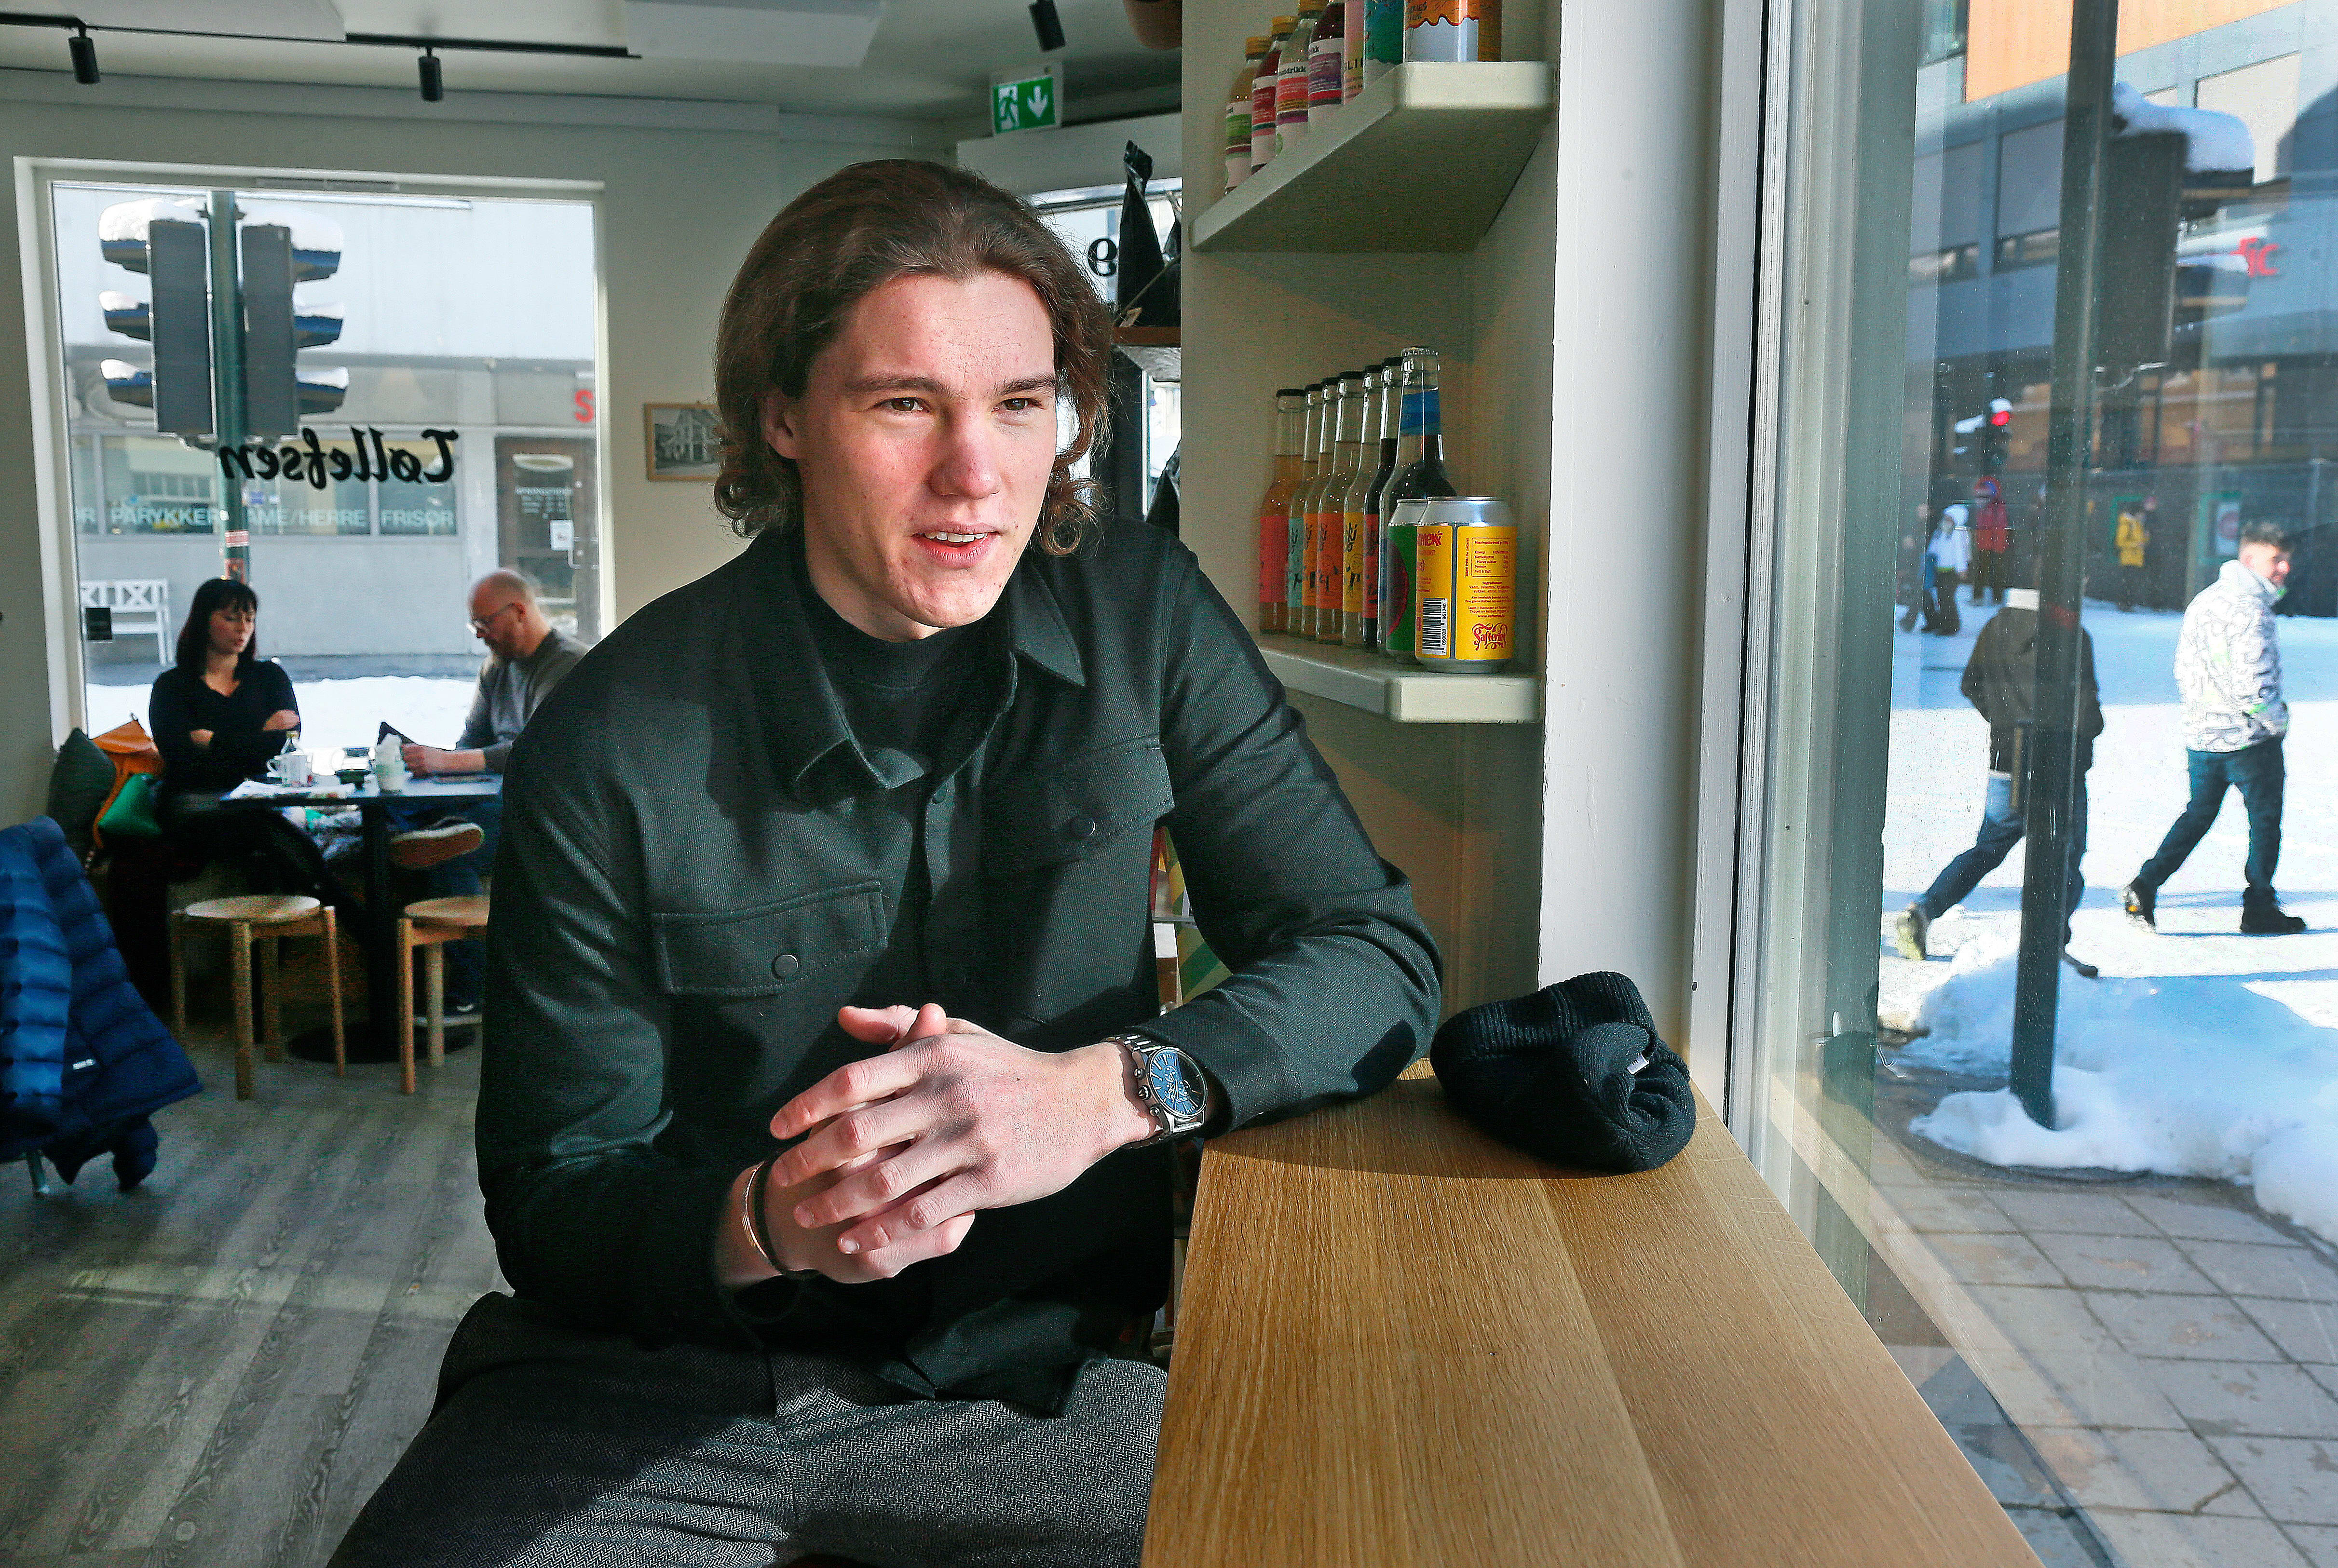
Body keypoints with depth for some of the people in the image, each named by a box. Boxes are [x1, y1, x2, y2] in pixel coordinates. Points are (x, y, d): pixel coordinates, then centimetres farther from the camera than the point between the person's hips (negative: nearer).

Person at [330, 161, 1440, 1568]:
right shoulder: (614, 748, -11)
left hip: (1028, 1379, 2)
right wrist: (763, 1225, -28)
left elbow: (1380, 951, -6)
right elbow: (552, 1202, -5)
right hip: (655, 1388, -1)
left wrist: (1106, 1088, -24)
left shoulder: (1145, 620, -6)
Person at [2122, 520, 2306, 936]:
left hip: (2200, 734, 8)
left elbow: (2183, 670, 14)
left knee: (2198, 813, 17)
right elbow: (2252, 685, -25)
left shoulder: (2204, 599, 8)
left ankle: (2145, 887, 6)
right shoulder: (2251, 608, -20)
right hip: (2249, 740, -7)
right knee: (2265, 819, 9)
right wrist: (2278, 719, -8)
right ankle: (2259, 909, 17)